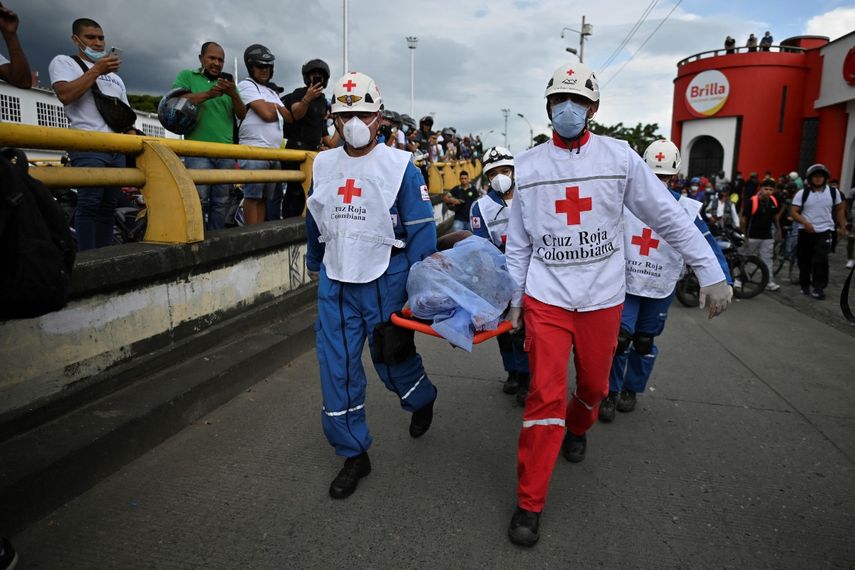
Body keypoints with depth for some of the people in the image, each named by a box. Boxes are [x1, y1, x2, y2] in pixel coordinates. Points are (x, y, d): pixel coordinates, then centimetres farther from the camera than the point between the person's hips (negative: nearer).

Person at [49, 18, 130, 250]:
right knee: (89, 204, -15)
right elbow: (65, 95, -11)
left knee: (108, 205, 3)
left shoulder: (116, 77, 28)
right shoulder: (64, 62, 9)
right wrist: (96, 70, -9)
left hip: (118, 148, 6)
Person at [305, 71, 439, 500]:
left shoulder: (400, 166, -8)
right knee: (337, 370, 4)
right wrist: (314, 263, 27)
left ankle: (422, 400, 46)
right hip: (335, 283, 4)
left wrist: (416, 287, -12)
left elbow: (422, 231, -9)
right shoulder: (323, 164, 6)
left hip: (384, 281, -4)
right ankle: (354, 454, 21)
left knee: (393, 359, 10)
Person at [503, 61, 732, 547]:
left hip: (602, 298, 1)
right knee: (545, 395, -5)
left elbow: (668, 217, -1)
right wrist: (513, 300, 8)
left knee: (595, 385, 15)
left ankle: (577, 427, 51)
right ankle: (530, 503, 8)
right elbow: (519, 242, 7)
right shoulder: (528, 165, 1)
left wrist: (712, 273, -4)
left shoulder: (619, 156, -3)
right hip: (546, 297, 0)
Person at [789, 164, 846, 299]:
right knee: (804, 261, 8)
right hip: (806, 231, 0)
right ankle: (805, 286, 22)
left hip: (825, 231, 0)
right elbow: (793, 212, -7)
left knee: (820, 260, -12)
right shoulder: (802, 193, -4)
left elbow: (839, 209, 15)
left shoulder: (833, 192, 3)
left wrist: (842, 227, 13)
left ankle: (819, 288, -6)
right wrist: (805, 222, -22)